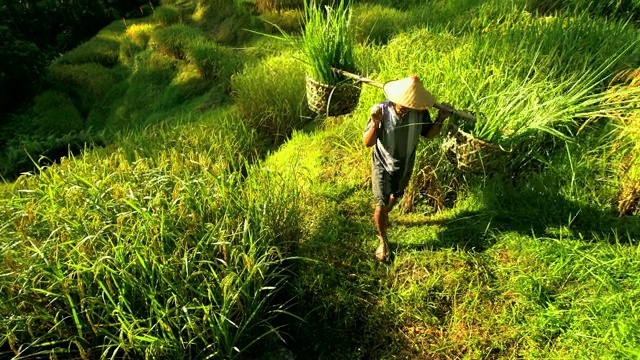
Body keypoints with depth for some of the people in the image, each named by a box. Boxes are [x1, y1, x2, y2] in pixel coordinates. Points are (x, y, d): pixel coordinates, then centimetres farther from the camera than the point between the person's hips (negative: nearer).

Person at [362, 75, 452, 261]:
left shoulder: (421, 112, -21)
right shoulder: (381, 110, -27)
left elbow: (428, 134, -2)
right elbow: (367, 143, -25)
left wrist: (440, 120, -21)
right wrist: (375, 124, -43)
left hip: (405, 166, 3)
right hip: (383, 166, -3)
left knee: (395, 197, 27)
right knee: (381, 205, 4)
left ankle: (384, 216, 61)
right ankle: (383, 241, 29)